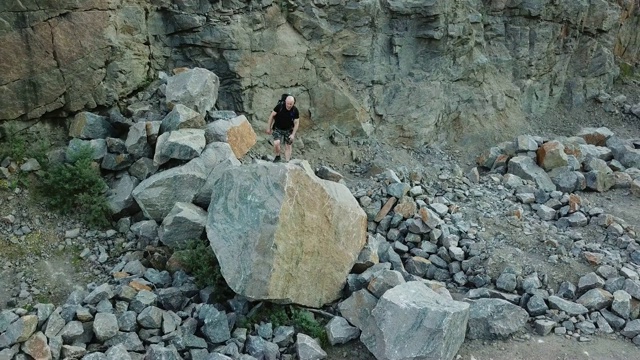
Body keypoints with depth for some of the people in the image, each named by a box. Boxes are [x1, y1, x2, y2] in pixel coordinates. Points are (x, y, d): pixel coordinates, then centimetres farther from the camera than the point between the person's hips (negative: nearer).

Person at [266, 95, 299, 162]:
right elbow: (272, 116, -7)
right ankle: (277, 157, 6)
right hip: (277, 129, -2)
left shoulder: (295, 111, -15)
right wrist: (269, 128, -4)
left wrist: (293, 134, -11)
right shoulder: (279, 107, -19)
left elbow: (296, 123, -6)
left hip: (288, 130, 2)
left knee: (288, 147, 4)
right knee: (276, 143, -21)